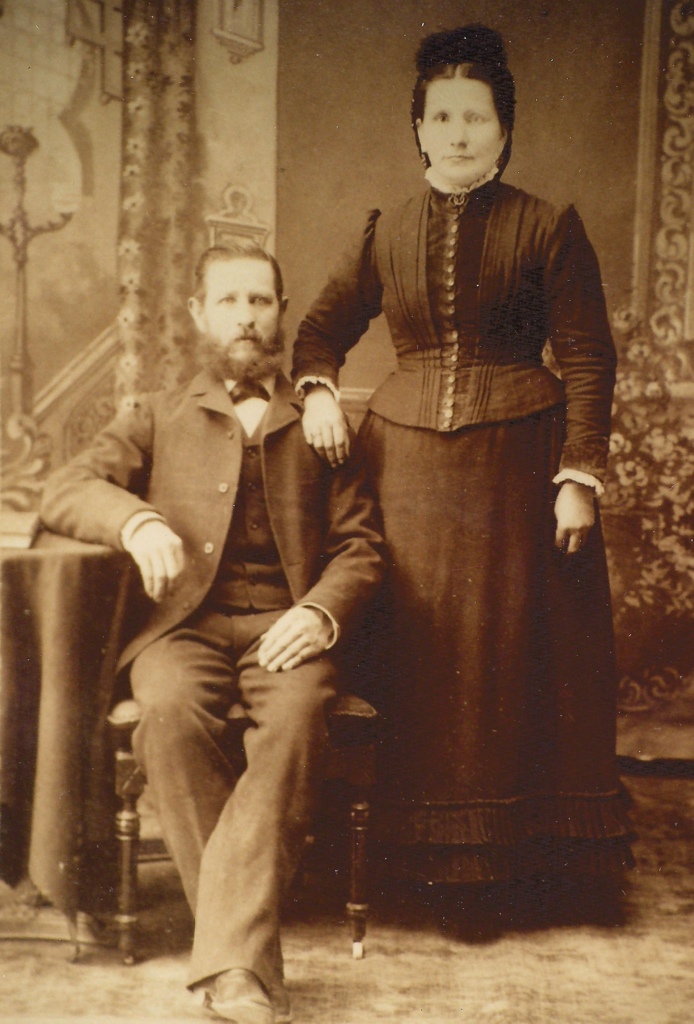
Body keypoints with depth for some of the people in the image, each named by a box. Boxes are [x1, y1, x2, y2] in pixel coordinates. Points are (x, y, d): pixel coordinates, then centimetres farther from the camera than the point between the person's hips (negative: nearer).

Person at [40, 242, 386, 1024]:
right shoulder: (154, 418, 23)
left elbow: (360, 543, 14)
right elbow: (64, 491, 7)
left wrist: (321, 611, -8)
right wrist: (136, 519, -16)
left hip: (282, 624, 0)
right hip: (184, 622, 0)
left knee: (297, 718, -34)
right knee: (171, 713, -34)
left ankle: (232, 960, -35)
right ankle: (251, 953, -26)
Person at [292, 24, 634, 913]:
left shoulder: (548, 229, 0)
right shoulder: (385, 234, 9)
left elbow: (587, 361, -3)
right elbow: (321, 327, 19)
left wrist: (580, 476, -11)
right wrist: (317, 390, -2)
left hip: (517, 465, -2)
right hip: (407, 464, 3)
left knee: (517, 651, 4)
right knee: (419, 655, 5)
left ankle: (523, 845, 20)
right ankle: (427, 846, 19)